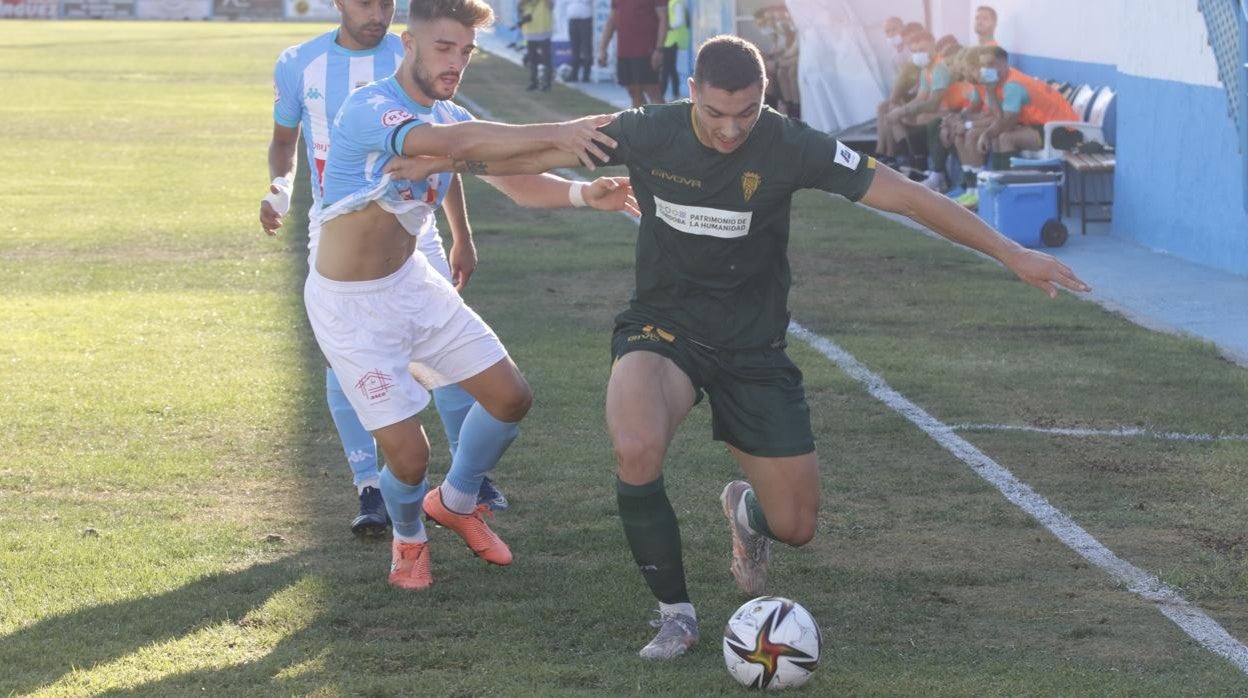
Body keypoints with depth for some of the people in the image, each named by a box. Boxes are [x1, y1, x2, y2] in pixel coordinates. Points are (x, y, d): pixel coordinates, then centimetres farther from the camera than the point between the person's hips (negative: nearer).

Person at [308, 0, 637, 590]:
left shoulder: (448, 116, 1)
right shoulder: (369, 110, -26)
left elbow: (516, 182, -5)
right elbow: (450, 141, -45)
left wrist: (581, 194, -26)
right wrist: (553, 134, -51)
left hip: (411, 280, 8)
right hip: (349, 304, -8)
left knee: (511, 398, 6)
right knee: (408, 454, -9)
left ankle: (455, 501, 33)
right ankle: (408, 537, 26)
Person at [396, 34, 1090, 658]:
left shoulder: (790, 146, -18)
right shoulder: (648, 132, -15)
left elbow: (906, 194, -17)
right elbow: (541, 153, 0)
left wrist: (1013, 253, -19)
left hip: (753, 346, 1)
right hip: (663, 324, -1)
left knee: (796, 528, 0)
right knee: (637, 453, -33)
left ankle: (746, 511, 42)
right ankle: (677, 613, -9)